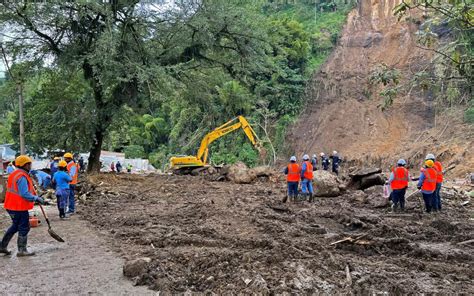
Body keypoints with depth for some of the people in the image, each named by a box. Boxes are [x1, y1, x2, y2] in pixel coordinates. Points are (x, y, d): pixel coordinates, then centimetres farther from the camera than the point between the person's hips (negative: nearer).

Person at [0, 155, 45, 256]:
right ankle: (22, 250, 9)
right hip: (19, 207, -10)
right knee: (24, 228, 1)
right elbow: (24, 194, -25)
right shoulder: (22, 177, -20)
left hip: (12, 206, 10)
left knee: (15, 226, 22)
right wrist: (36, 198, -15)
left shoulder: (14, 174, 13)